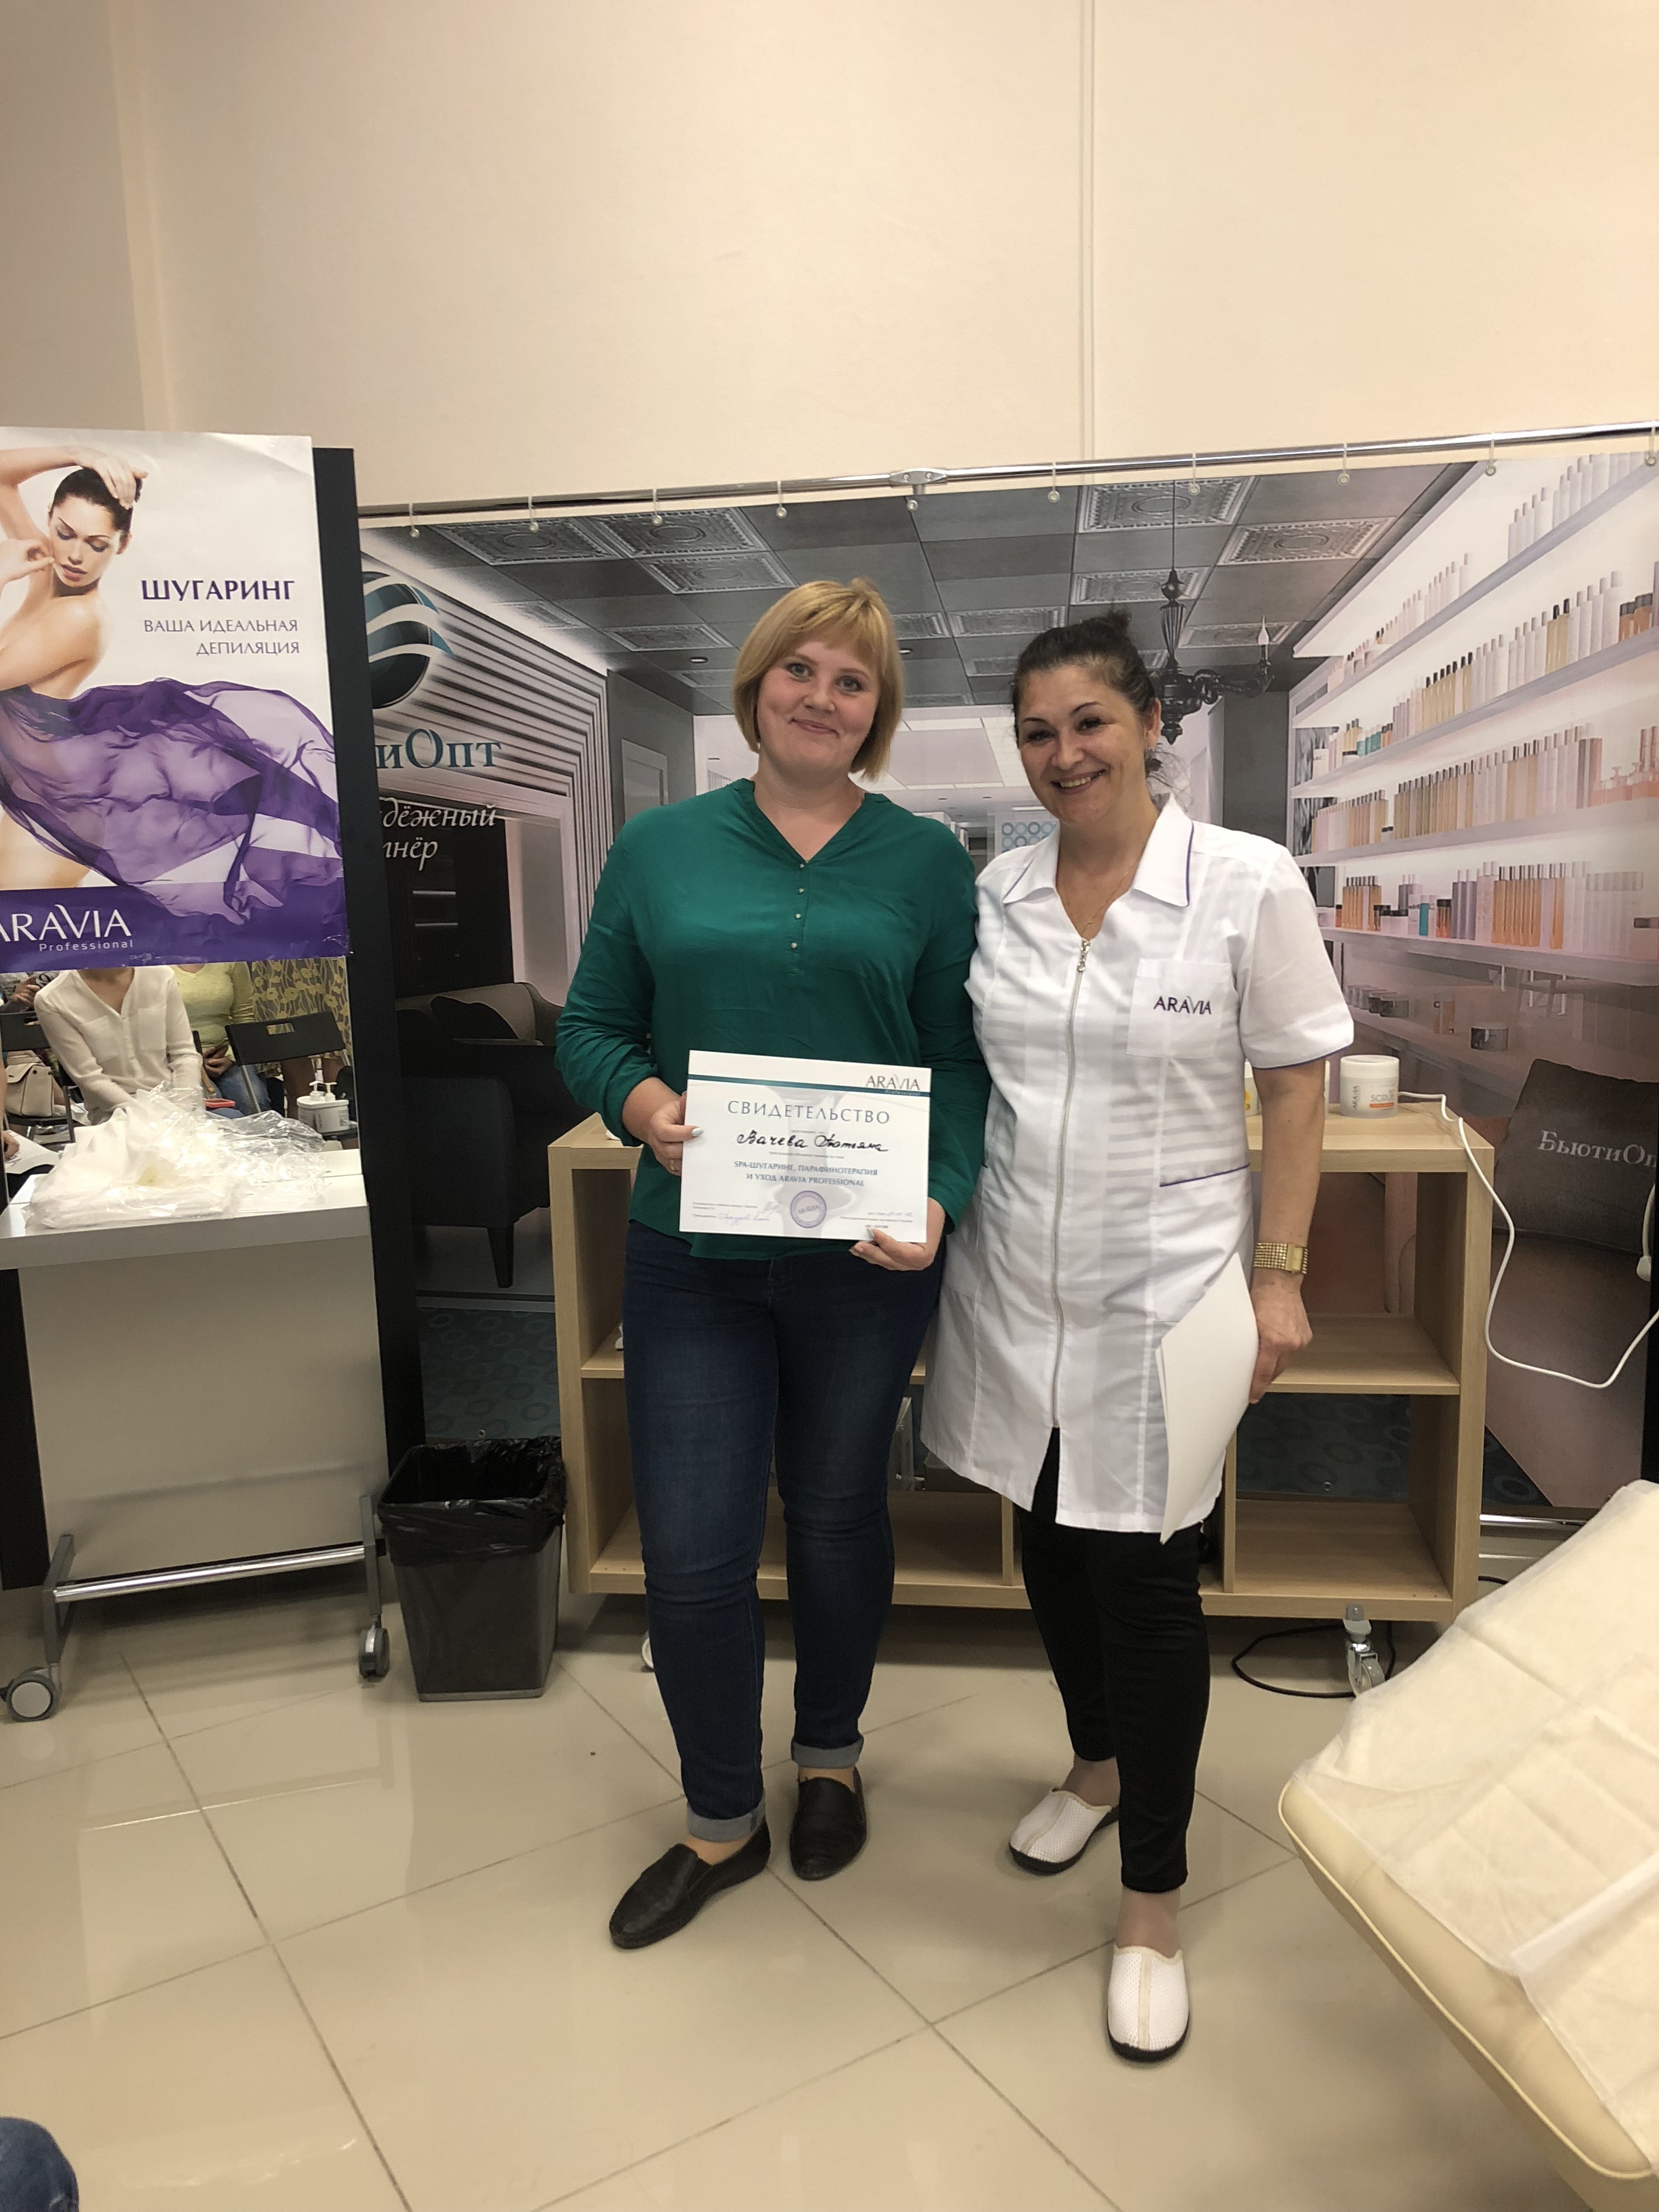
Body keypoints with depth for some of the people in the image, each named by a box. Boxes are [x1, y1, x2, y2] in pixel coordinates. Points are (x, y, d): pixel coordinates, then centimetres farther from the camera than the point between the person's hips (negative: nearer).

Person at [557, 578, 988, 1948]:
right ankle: (720, 1822, 29)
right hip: (693, 1258, 1)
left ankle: (831, 1758, 44)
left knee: (836, 1514, 16)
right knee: (691, 1549, 3)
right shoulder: (660, 850, 4)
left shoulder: (928, 863, 1)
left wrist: (937, 1202, -17)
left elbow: (962, 1062, -1)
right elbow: (591, 1029, 7)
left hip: (866, 1259, 0)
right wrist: (644, 1102, -14)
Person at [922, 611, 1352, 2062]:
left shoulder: (1251, 884, -9)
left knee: (1144, 1577, 3)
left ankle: (1154, 1903, 23)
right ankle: (1098, 1768, 46)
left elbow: (1296, 1090, -5)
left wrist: (1279, 1275, -8)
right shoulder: (996, 892, 2)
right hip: (1016, 1285, 4)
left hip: (1157, 1293, -4)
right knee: (1051, 1546, 18)